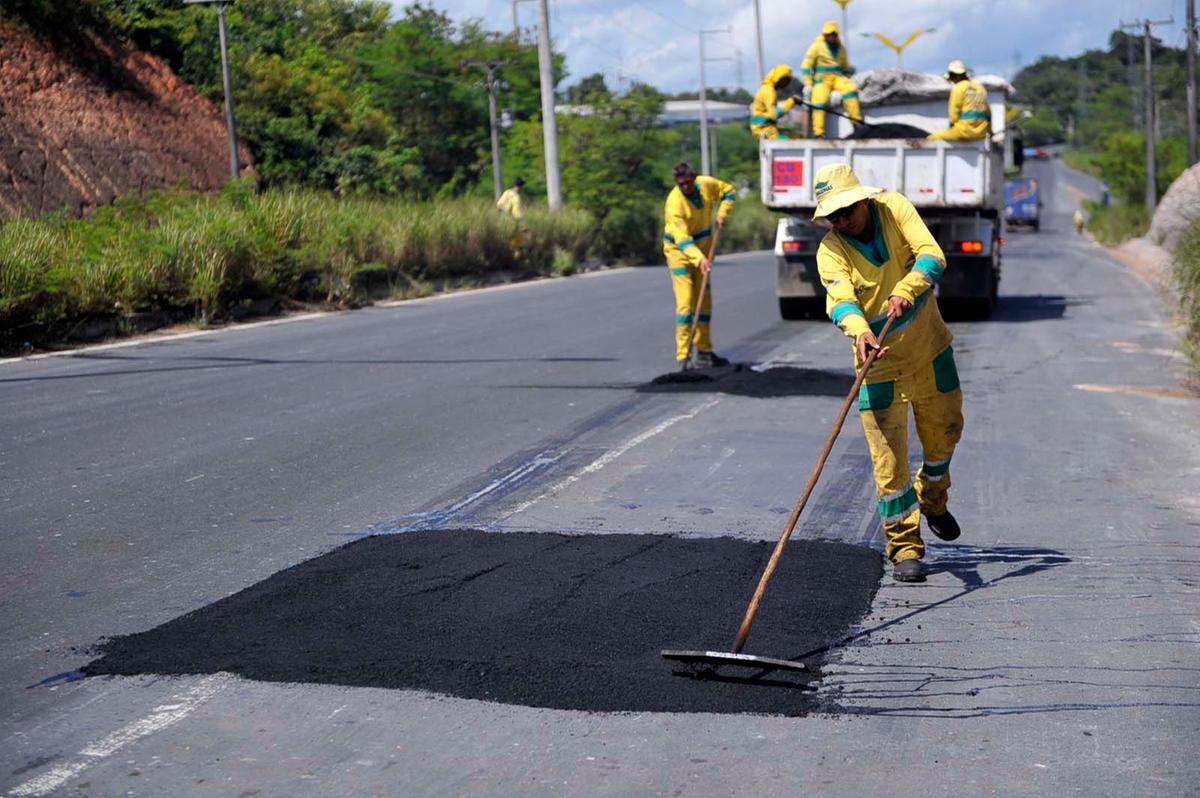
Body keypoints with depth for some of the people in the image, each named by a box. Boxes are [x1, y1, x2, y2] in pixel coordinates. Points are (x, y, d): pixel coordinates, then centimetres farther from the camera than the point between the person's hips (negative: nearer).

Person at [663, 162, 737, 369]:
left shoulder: (706, 184, -12)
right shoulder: (674, 203, -29)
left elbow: (729, 191, 8)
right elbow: (682, 240, -37)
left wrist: (721, 214, -8)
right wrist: (700, 259, -50)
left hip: (703, 246, 6)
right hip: (679, 250, -6)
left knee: (704, 300, 12)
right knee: (685, 301, -16)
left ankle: (704, 351, 23)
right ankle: (683, 356, -15)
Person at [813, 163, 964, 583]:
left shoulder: (894, 207, -10)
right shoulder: (830, 250, -16)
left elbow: (932, 256, -21)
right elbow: (841, 300, -32)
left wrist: (906, 291, -40)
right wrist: (860, 330, -53)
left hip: (930, 349, 3)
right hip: (879, 361, -3)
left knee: (943, 431, 19)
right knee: (889, 458, -6)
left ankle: (932, 500, 47)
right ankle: (905, 546, 6)